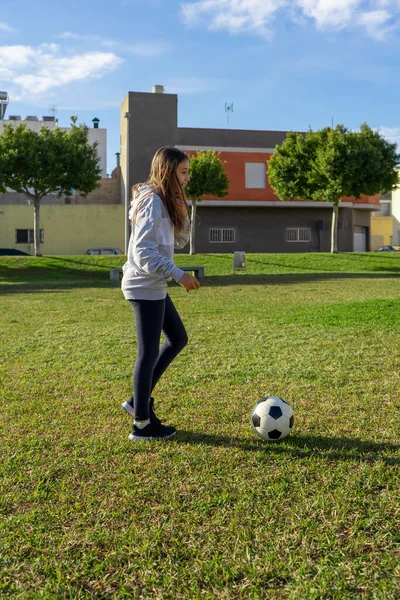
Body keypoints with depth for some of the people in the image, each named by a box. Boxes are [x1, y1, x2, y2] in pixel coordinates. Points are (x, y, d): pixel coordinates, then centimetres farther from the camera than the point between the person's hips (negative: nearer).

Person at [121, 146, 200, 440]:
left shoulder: (167, 201, 13)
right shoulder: (153, 201, -17)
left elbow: (179, 241, 14)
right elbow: (143, 251, -24)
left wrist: (182, 211, -1)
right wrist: (178, 274, -25)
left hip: (154, 286, 10)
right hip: (145, 287, -10)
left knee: (178, 338, 17)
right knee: (149, 352, -2)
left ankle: (139, 399, 25)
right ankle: (142, 424, 12)